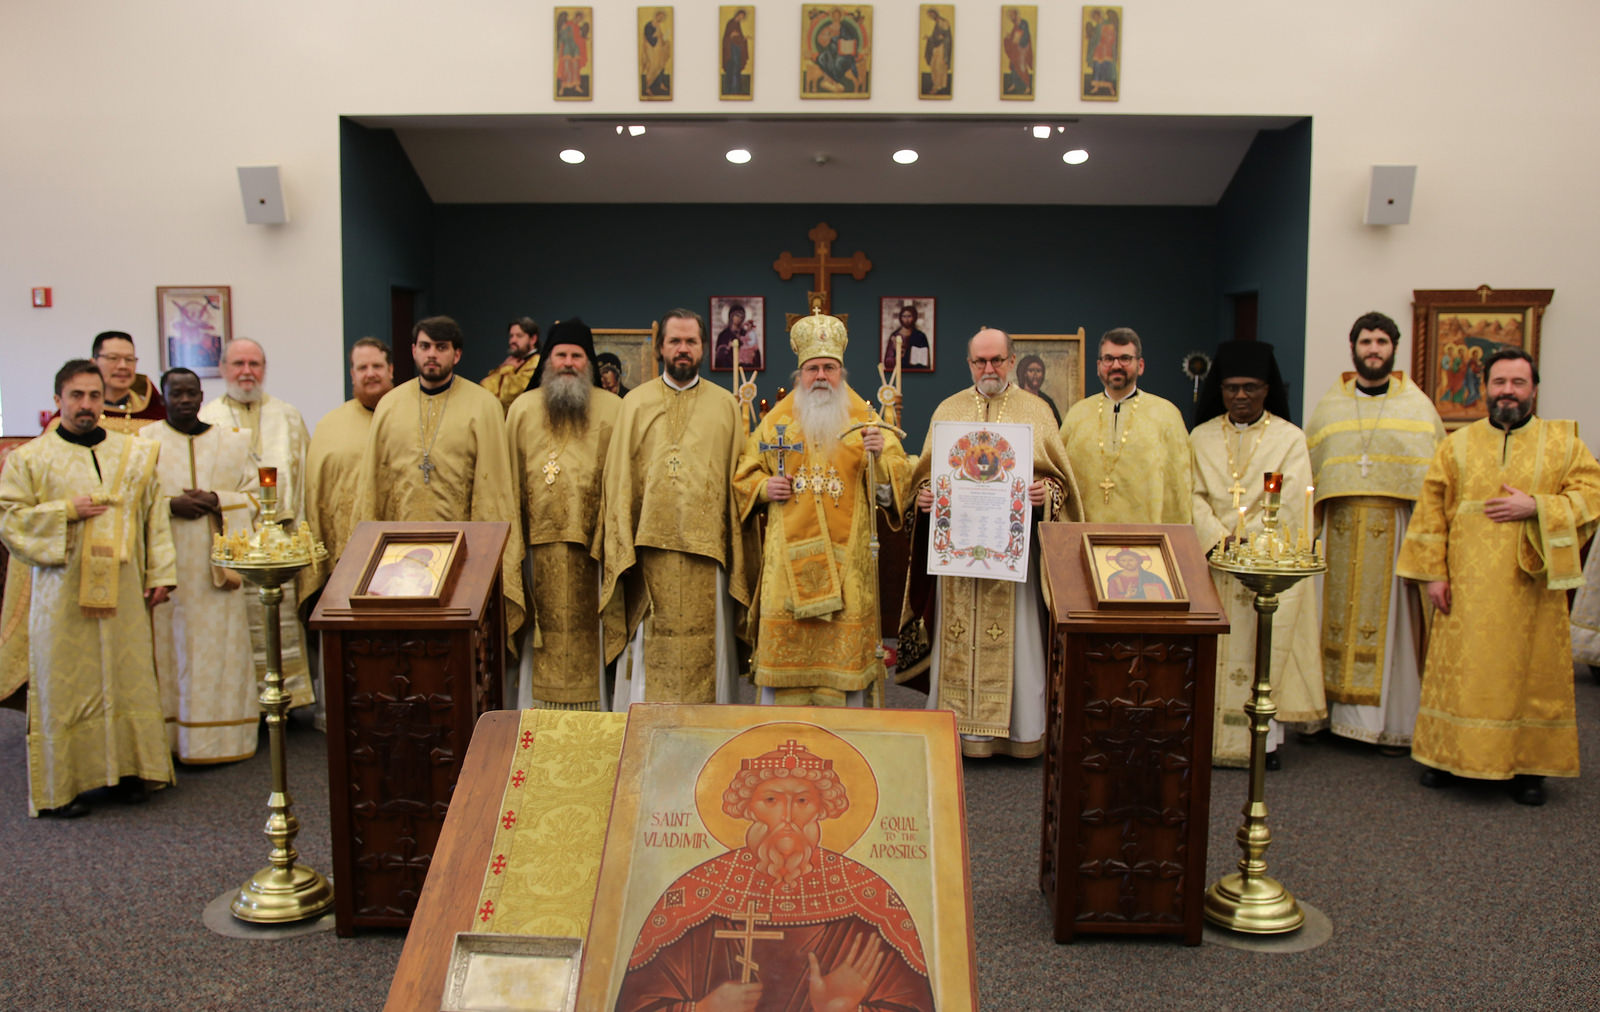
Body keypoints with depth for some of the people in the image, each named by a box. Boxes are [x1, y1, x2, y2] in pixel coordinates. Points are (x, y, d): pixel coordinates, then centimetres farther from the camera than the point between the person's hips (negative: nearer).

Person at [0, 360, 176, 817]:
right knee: (63, 684, 1)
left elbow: (155, 515, 10)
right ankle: (59, 785, 9)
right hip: (63, 594, -3)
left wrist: (160, 574, 5)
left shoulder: (136, 453, 10)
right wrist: (66, 512, -13)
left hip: (123, 590, 3)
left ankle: (129, 768, 18)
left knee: (128, 675, 7)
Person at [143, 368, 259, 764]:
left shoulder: (231, 442, 10)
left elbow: (254, 494, 8)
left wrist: (217, 501, -9)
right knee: (171, 645, -2)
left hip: (216, 563, 1)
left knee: (220, 646, 1)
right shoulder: (144, 442, 5)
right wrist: (170, 506, -14)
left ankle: (220, 736, 9)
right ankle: (172, 736, 6)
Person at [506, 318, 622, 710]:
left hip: (593, 541, -1)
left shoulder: (613, 410, 6)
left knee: (589, 630, 2)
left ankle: (592, 706, 10)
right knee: (547, 629, 4)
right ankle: (546, 705, 12)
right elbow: (510, 480, 12)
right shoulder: (523, 408, 12)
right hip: (541, 540, 1)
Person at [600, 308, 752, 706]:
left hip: (706, 547, 0)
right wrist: (622, 545, -3)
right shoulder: (636, 402, 9)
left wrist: (735, 550, 0)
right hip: (650, 543, 0)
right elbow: (619, 478, 6)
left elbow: (738, 477, 7)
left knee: (704, 645, 3)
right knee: (650, 646, 2)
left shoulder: (725, 404, 9)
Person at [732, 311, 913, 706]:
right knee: (784, 651, 2)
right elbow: (743, 476, 17)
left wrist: (880, 455, -22)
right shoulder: (776, 422, 10)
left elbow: (900, 480, -2)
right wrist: (764, 487, -4)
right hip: (788, 560, 1)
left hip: (846, 562, -1)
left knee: (844, 653, 1)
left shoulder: (866, 421, 6)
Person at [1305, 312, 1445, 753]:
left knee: (1391, 619, 1)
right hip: (1342, 528, 2)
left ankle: (1395, 721, 9)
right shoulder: (1329, 406, 10)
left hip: (1397, 529, -2)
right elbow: (1308, 473, 9)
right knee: (1340, 617, 4)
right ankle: (1335, 710, 13)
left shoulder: (1418, 406, 5)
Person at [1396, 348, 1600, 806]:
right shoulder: (1457, 445, 7)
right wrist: (1434, 572, -3)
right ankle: (1447, 755, 15)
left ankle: (1526, 766, 16)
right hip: (1468, 587, 0)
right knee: (1459, 670, 3)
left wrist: (1536, 507, -15)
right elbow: (1431, 510, 4)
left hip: (1531, 585, 0)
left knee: (1530, 670, 5)